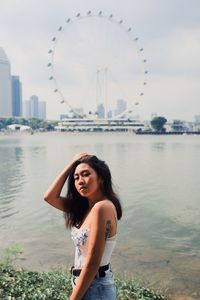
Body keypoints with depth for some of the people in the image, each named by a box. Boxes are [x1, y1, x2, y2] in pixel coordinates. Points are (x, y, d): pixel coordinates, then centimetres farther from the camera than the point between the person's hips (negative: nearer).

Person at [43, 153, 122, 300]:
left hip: (95, 287, -9)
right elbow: (50, 197, 1)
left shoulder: (102, 207, -24)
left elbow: (92, 263, -24)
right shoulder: (86, 207, 3)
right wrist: (71, 165, -1)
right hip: (86, 284, 9)